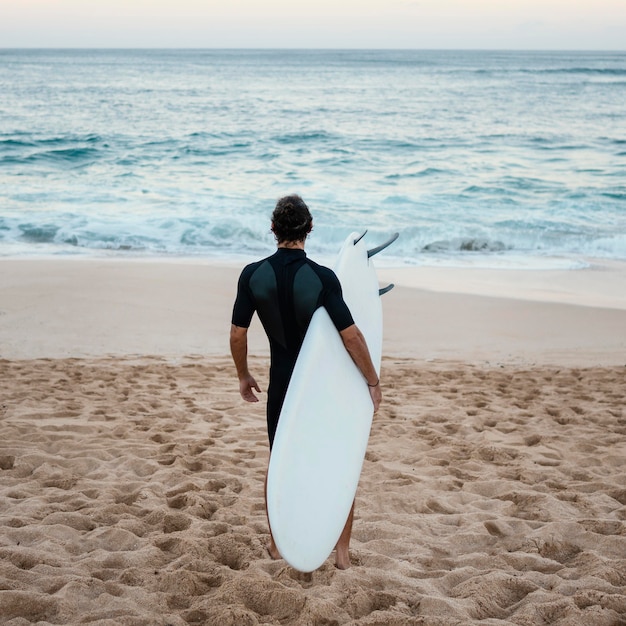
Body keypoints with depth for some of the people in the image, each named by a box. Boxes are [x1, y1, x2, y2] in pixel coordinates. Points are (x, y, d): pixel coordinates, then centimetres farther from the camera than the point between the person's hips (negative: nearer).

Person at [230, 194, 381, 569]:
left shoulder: (253, 275, -10)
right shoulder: (322, 277, -19)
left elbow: (238, 334, -4)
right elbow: (351, 335, -22)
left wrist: (244, 376, 12)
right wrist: (374, 382, -10)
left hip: (282, 385, 3)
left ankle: (277, 544, 29)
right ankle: (343, 551, 13)